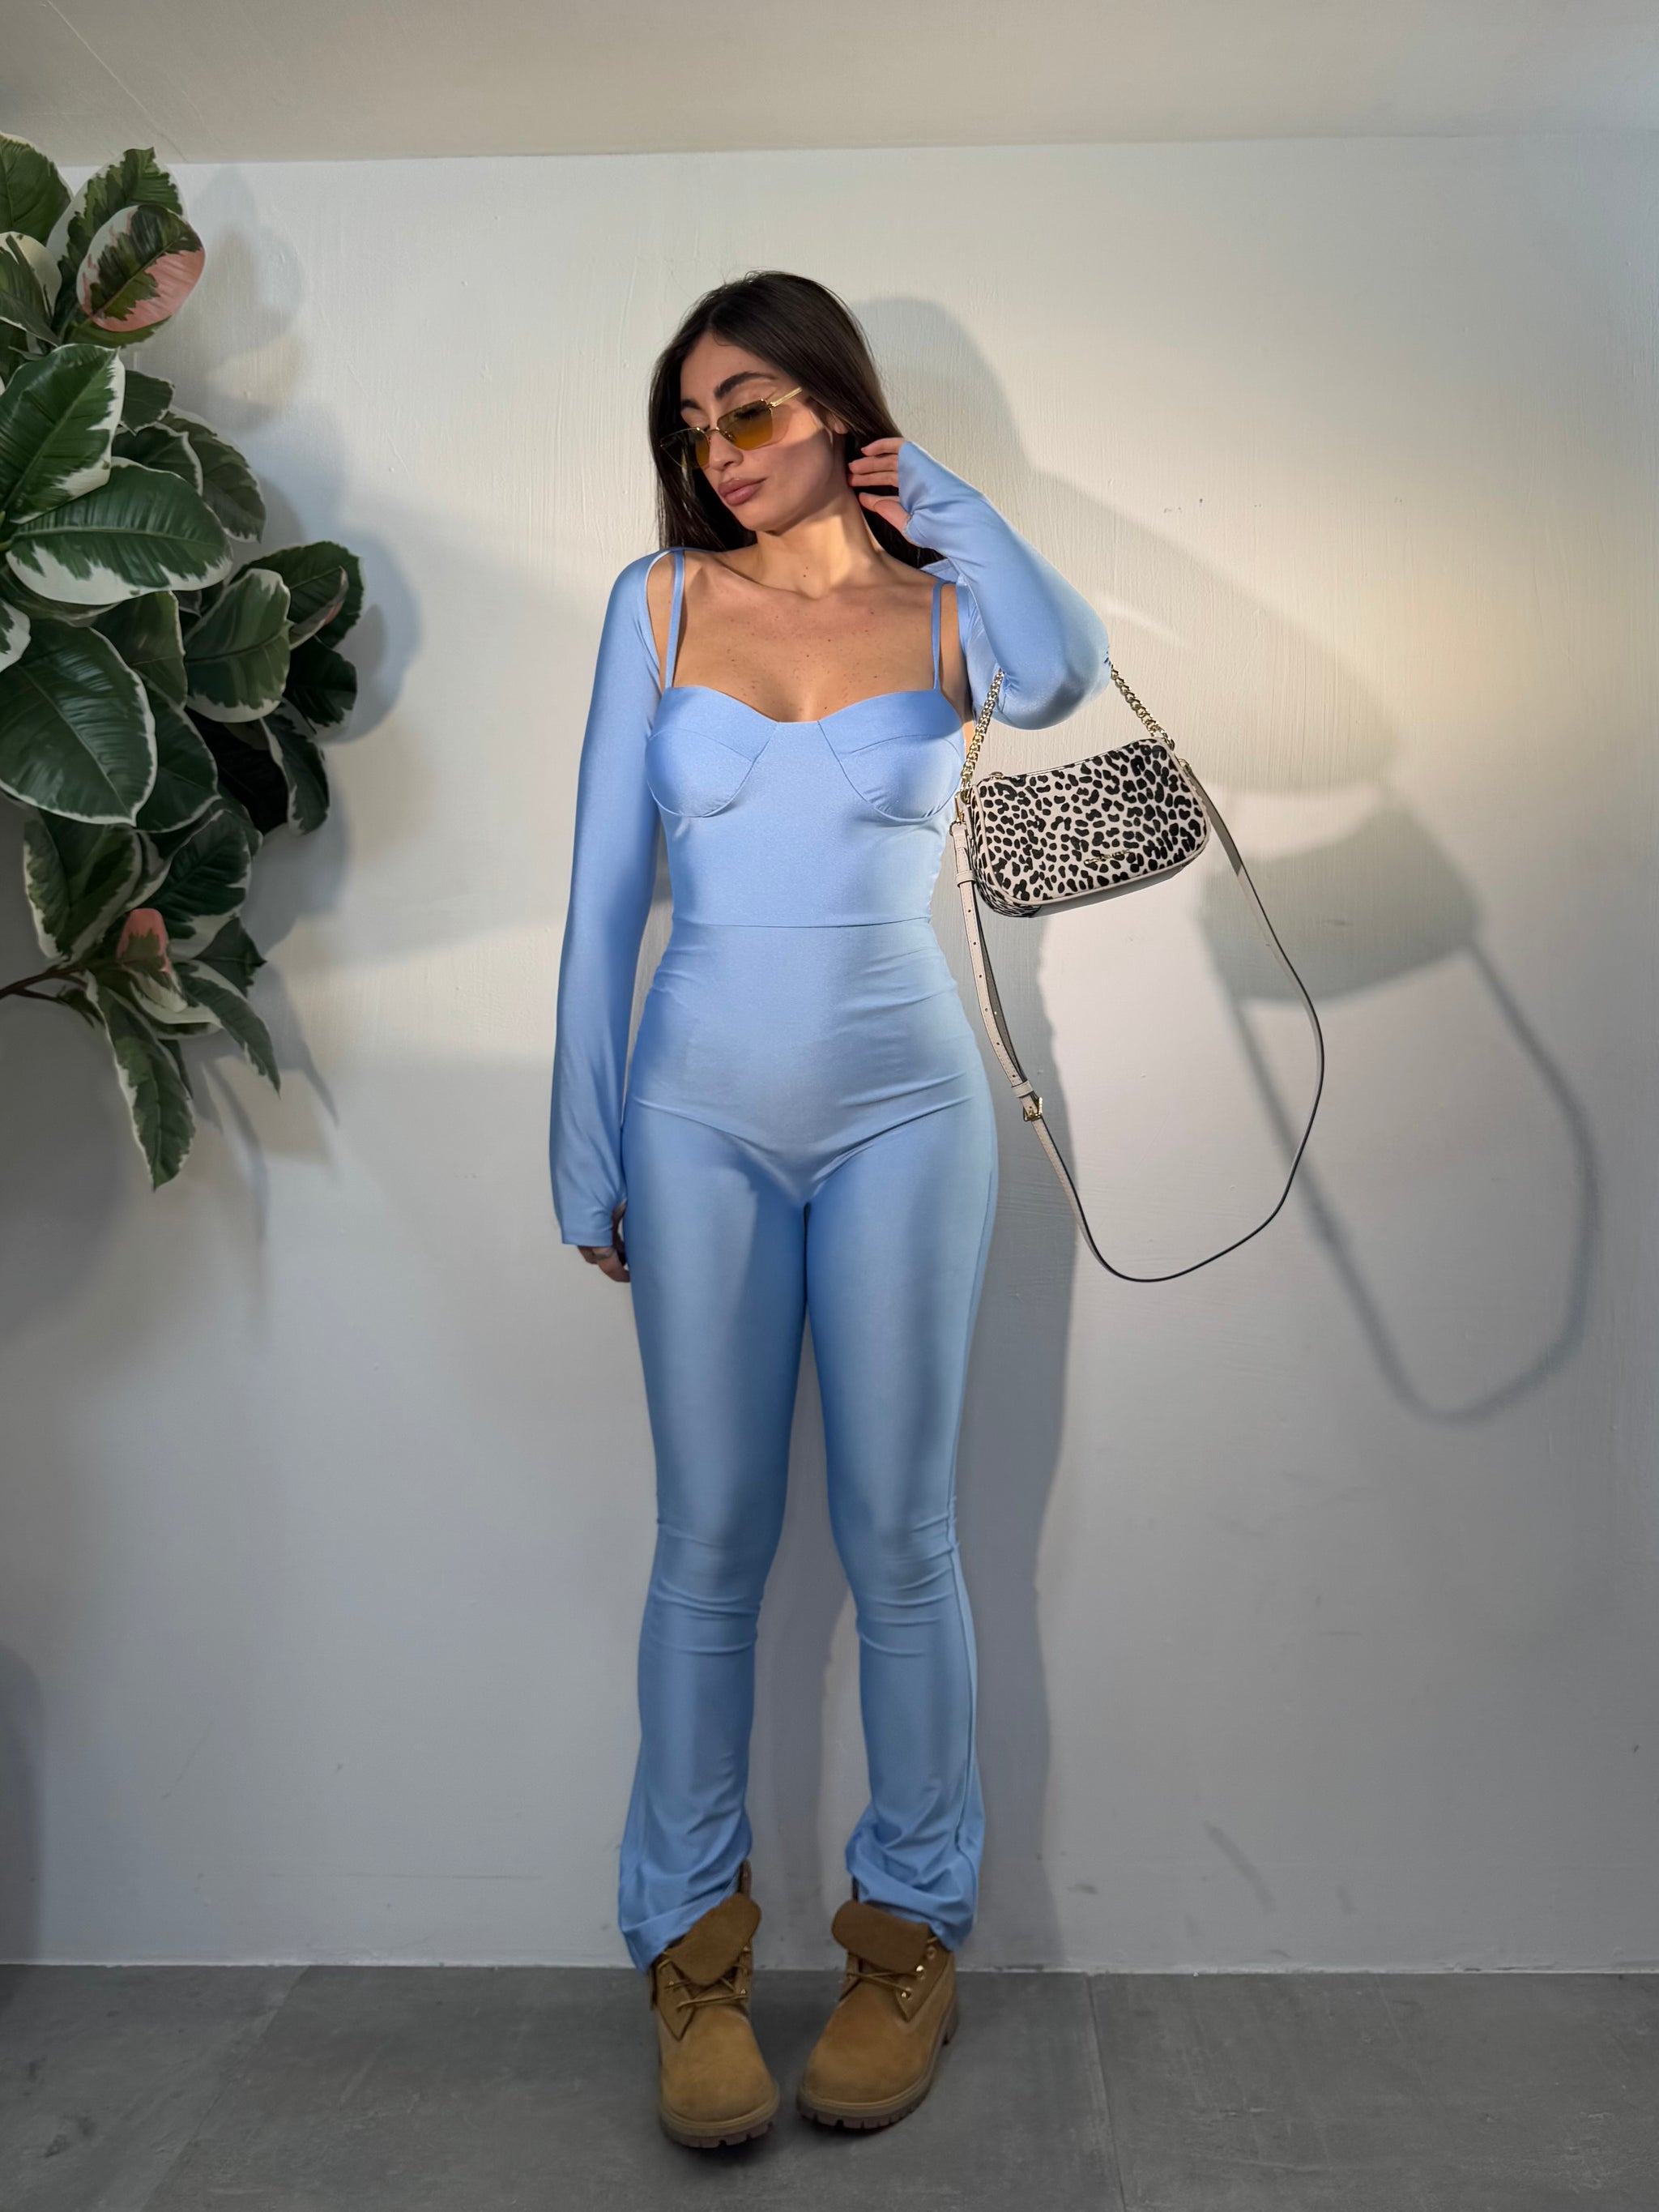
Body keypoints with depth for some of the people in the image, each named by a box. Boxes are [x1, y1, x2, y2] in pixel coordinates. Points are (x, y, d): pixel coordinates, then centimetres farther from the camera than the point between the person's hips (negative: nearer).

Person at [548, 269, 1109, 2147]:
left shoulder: (946, 602, 3)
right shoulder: (661, 600, 6)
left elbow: (1062, 676, -23)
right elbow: (604, 891, 4)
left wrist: (939, 498, -8)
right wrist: (586, 1152, 1)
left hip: (903, 1108, 0)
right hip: (703, 1105, 1)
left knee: (898, 1536, 5)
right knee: (709, 1539, 5)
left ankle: (911, 1927, 25)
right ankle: (691, 1939, 23)